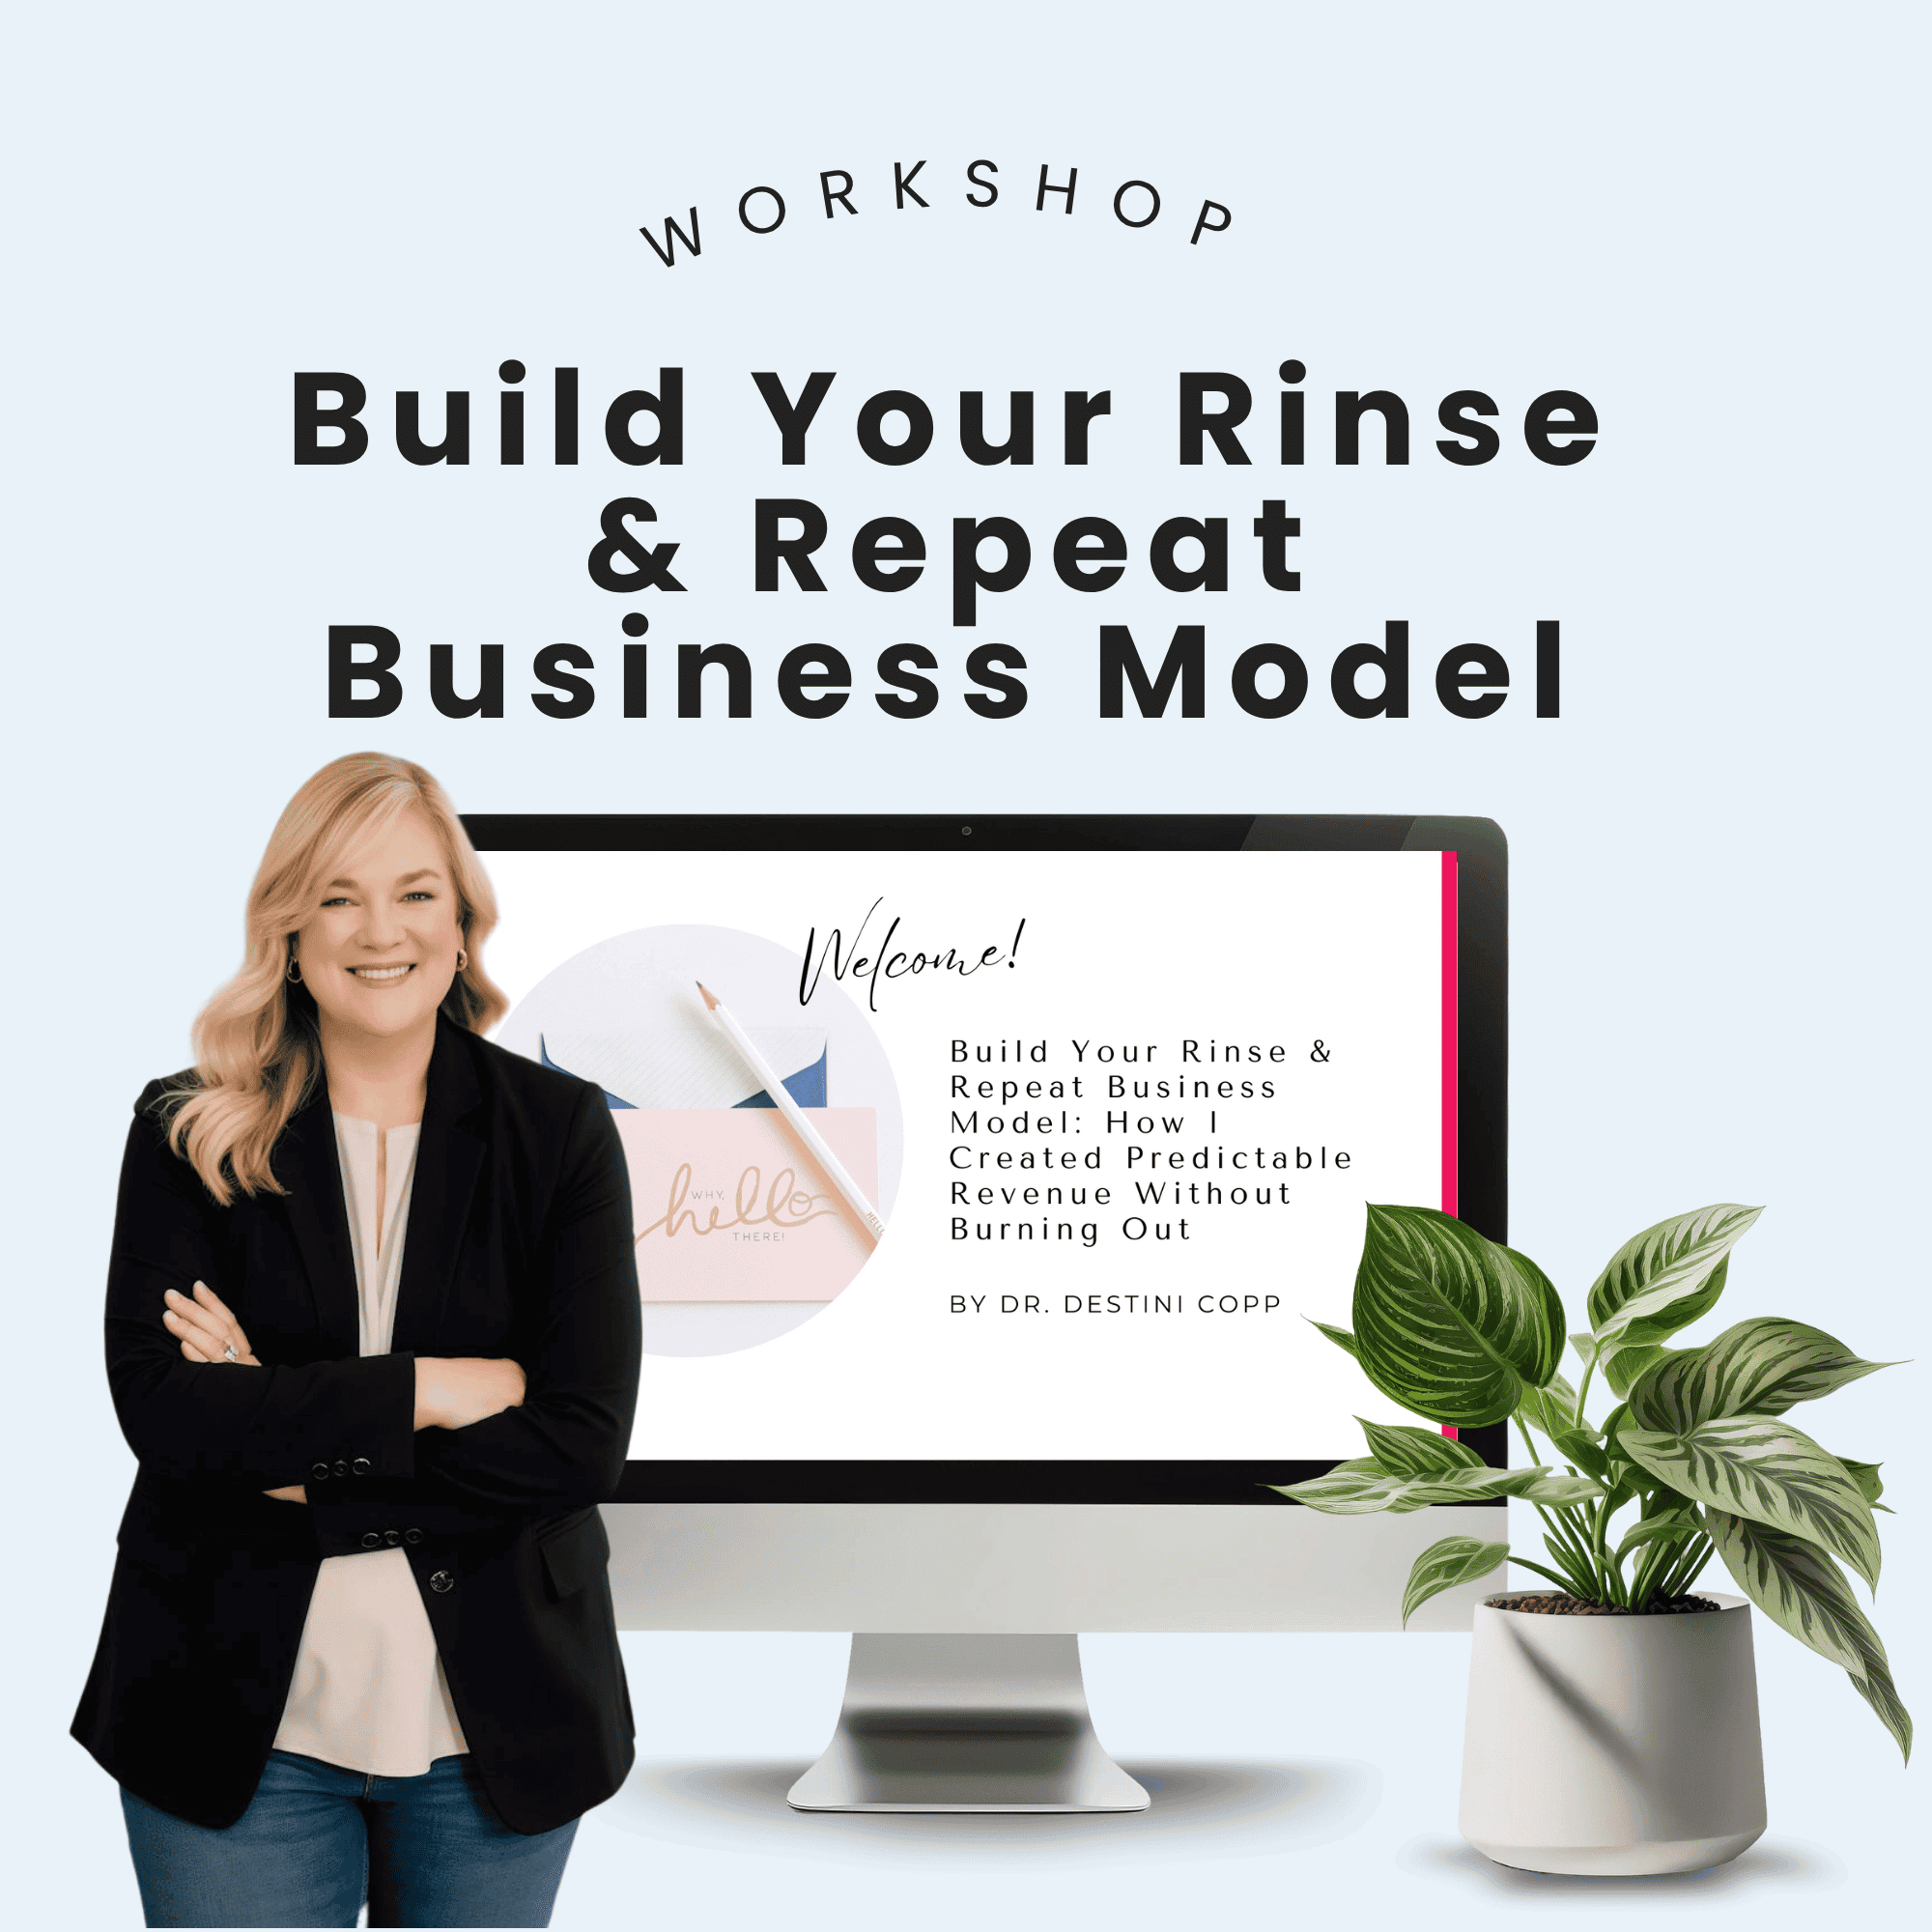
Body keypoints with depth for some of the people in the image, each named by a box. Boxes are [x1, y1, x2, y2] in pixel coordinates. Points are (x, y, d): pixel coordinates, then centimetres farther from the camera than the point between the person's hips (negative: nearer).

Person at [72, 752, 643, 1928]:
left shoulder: (561, 1133, -1)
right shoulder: (188, 1136, -1)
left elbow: (585, 1442, -10)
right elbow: (161, 1409, -13)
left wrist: (304, 1466, -13)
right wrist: (430, 1388, -16)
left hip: (494, 1726, 1)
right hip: (243, 1727, 0)